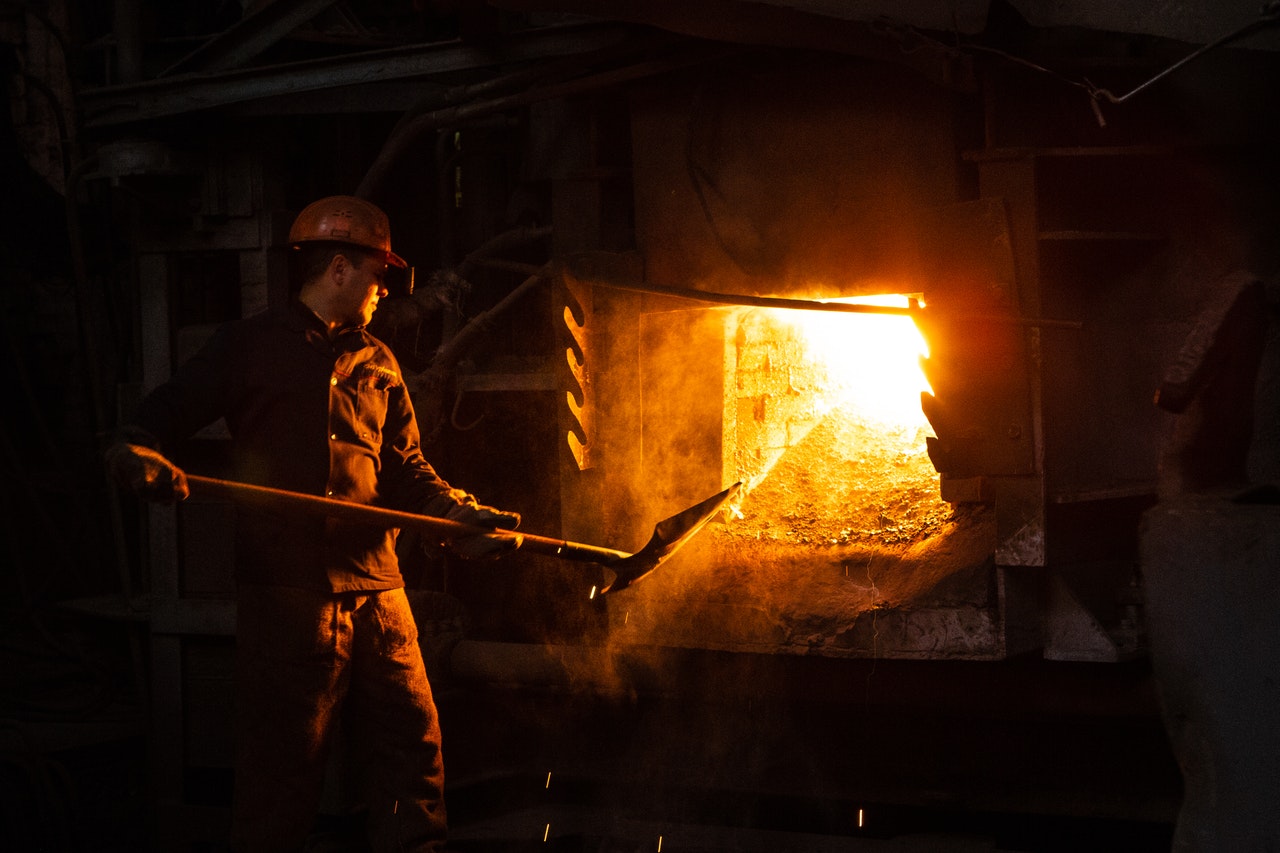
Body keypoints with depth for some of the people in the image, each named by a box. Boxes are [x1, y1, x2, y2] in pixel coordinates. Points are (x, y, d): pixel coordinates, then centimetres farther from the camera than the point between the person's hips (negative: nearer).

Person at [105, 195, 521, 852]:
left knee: (411, 742, 5)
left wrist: (463, 515, -2)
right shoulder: (251, 346, 5)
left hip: (374, 588, 5)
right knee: (283, 761, -4)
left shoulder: (378, 366, 20)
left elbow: (404, 469, 16)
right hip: (286, 589, -5)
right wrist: (137, 454, -22)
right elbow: (166, 413, 1)